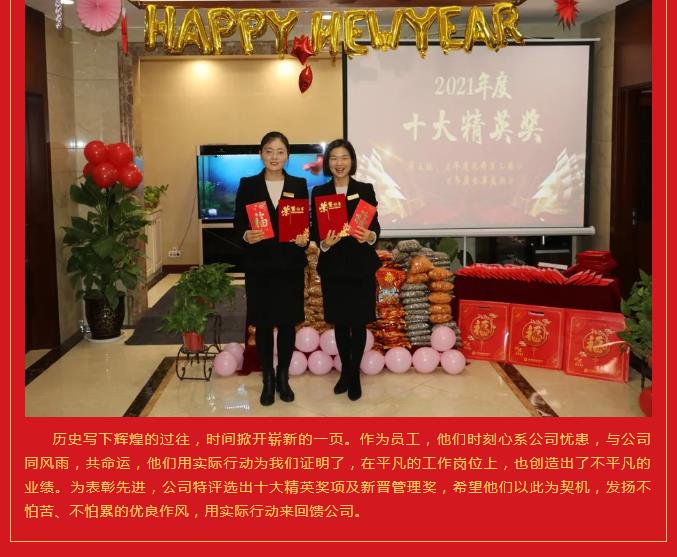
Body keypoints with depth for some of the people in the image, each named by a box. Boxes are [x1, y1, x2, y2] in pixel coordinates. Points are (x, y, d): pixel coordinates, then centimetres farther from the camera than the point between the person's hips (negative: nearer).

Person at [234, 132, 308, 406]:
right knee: (263, 323, 5)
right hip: (259, 265, -1)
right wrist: (246, 235, -20)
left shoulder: (299, 184, 5)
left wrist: (305, 238, -15)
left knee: (288, 322, 7)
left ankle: (283, 377, 23)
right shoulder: (248, 185, 2)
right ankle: (268, 379, 20)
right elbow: (238, 223, 1)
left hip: (290, 265, 1)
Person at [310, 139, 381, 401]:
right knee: (339, 322, 11)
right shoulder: (319, 192, 4)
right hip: (333, 266, 1)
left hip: (361, 266, -1)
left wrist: (370, 236, -23)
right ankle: (345, 371, 27)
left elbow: (375, 225, -1)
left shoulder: (365, 190, 1)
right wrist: (324, 242, -18)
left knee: (358, 322, 3)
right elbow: (314, 230, 3)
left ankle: (355, 374, 18)